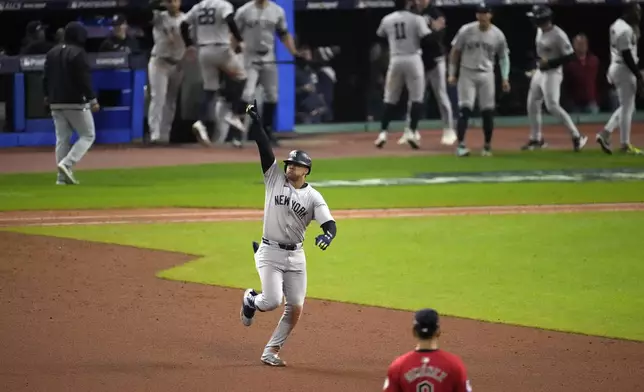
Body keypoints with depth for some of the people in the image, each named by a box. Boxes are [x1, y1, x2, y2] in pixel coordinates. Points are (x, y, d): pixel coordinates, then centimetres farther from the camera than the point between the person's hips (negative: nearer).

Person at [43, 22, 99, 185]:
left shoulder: (52, 53, 9)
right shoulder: (78, 53, -13)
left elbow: (46, 77, 15)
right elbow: (84, 79, -17)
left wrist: (47, 96, 28)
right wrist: (93, 100, -13)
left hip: (56, 103, 7)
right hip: (75, 103, -7)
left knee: (62, 138, 10)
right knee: (88, 135, 3)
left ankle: (63, 176, 5)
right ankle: (66, 164, -15)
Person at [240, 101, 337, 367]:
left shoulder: (313, 197, 1)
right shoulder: (275, 178, 0)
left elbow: (329, 224, -10)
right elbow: (264, 146, -7)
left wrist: (328, 235, -33)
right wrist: (255, 119, -13)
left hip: (295, 256, 2)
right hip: (270, 252, -2)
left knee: (295, 309, 0)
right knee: (272, 301, -15)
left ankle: (271, 352, 12)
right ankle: (251, 300, 20)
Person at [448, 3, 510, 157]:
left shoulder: (497, 35, -3)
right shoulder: (466, 31, -7)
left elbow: (503, 57, 8)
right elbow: (455, 52, 1)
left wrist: (505, 78, -1)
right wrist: (451, 74, -3)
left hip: (486, 75, 2)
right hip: (467, 73, -2)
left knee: (488, 111, 1)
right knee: (465, 109, -11)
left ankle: (487, 146, 13)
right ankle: (460, 145, -11)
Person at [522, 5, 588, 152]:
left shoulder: (558, 35, -22)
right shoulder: (540, 30, 4)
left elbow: (570, 56, -21)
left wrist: (549, 63, -24)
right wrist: (538, 61, 11)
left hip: (552, 73, -9)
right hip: (539, 72, 9)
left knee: (552, 106, -17)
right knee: (532, 105, 12)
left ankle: (576, 136, -11)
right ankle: (536, 139, 25)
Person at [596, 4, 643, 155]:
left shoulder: (617, 25, 12)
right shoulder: (625, 30, -19)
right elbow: (627, 55, -21)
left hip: (616, 68, 10)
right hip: (624, 69, -10)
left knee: (627, 106, 17)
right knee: (627, 107, -2)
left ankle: (605, 134, 11)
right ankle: (625, 145, 3)